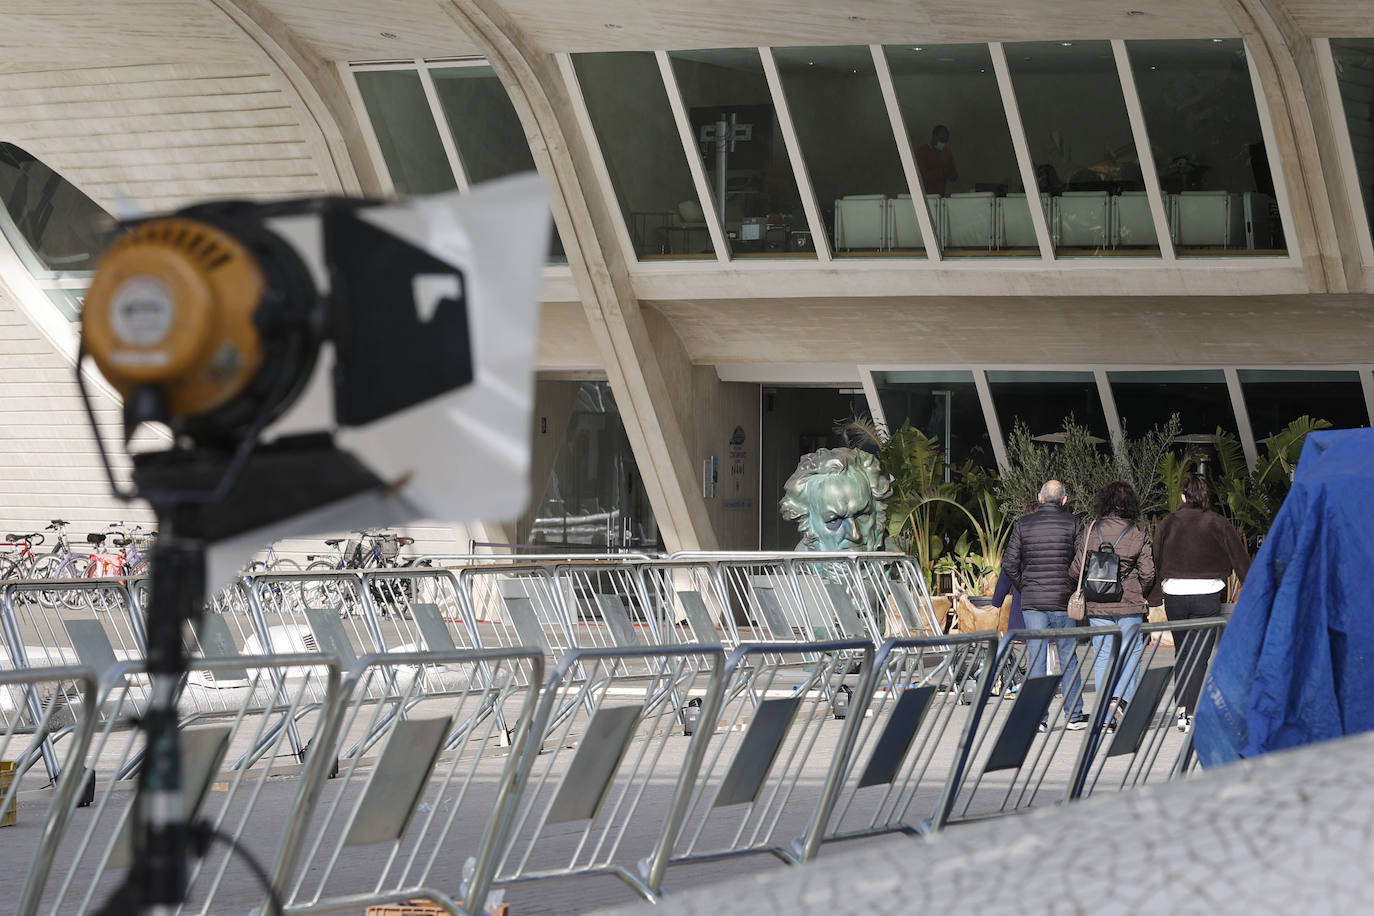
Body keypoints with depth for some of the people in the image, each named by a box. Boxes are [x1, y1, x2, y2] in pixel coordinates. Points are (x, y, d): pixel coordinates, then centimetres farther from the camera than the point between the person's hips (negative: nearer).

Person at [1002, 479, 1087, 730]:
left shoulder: (1024, 524, 2)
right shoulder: (1072, 523, -2)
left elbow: (1009, 563, -1)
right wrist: (1076, 589, 10)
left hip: (1032, 600, 1)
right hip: (1063, 601, -1)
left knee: (1036, 658, 3)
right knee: (1068, 657, 8)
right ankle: (1074, 715, 10)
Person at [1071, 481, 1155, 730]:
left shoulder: (1090, 532, -2)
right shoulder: (1138, 533, -5)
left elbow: (1076, 569, -1)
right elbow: (1147, 573, -5)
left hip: (1097, 606, 2)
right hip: (1130, 606, -1)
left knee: (1102, 656, 8)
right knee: (1131, 653, 10)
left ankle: (1107, 716, 7)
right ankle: (1122, 699, -10)